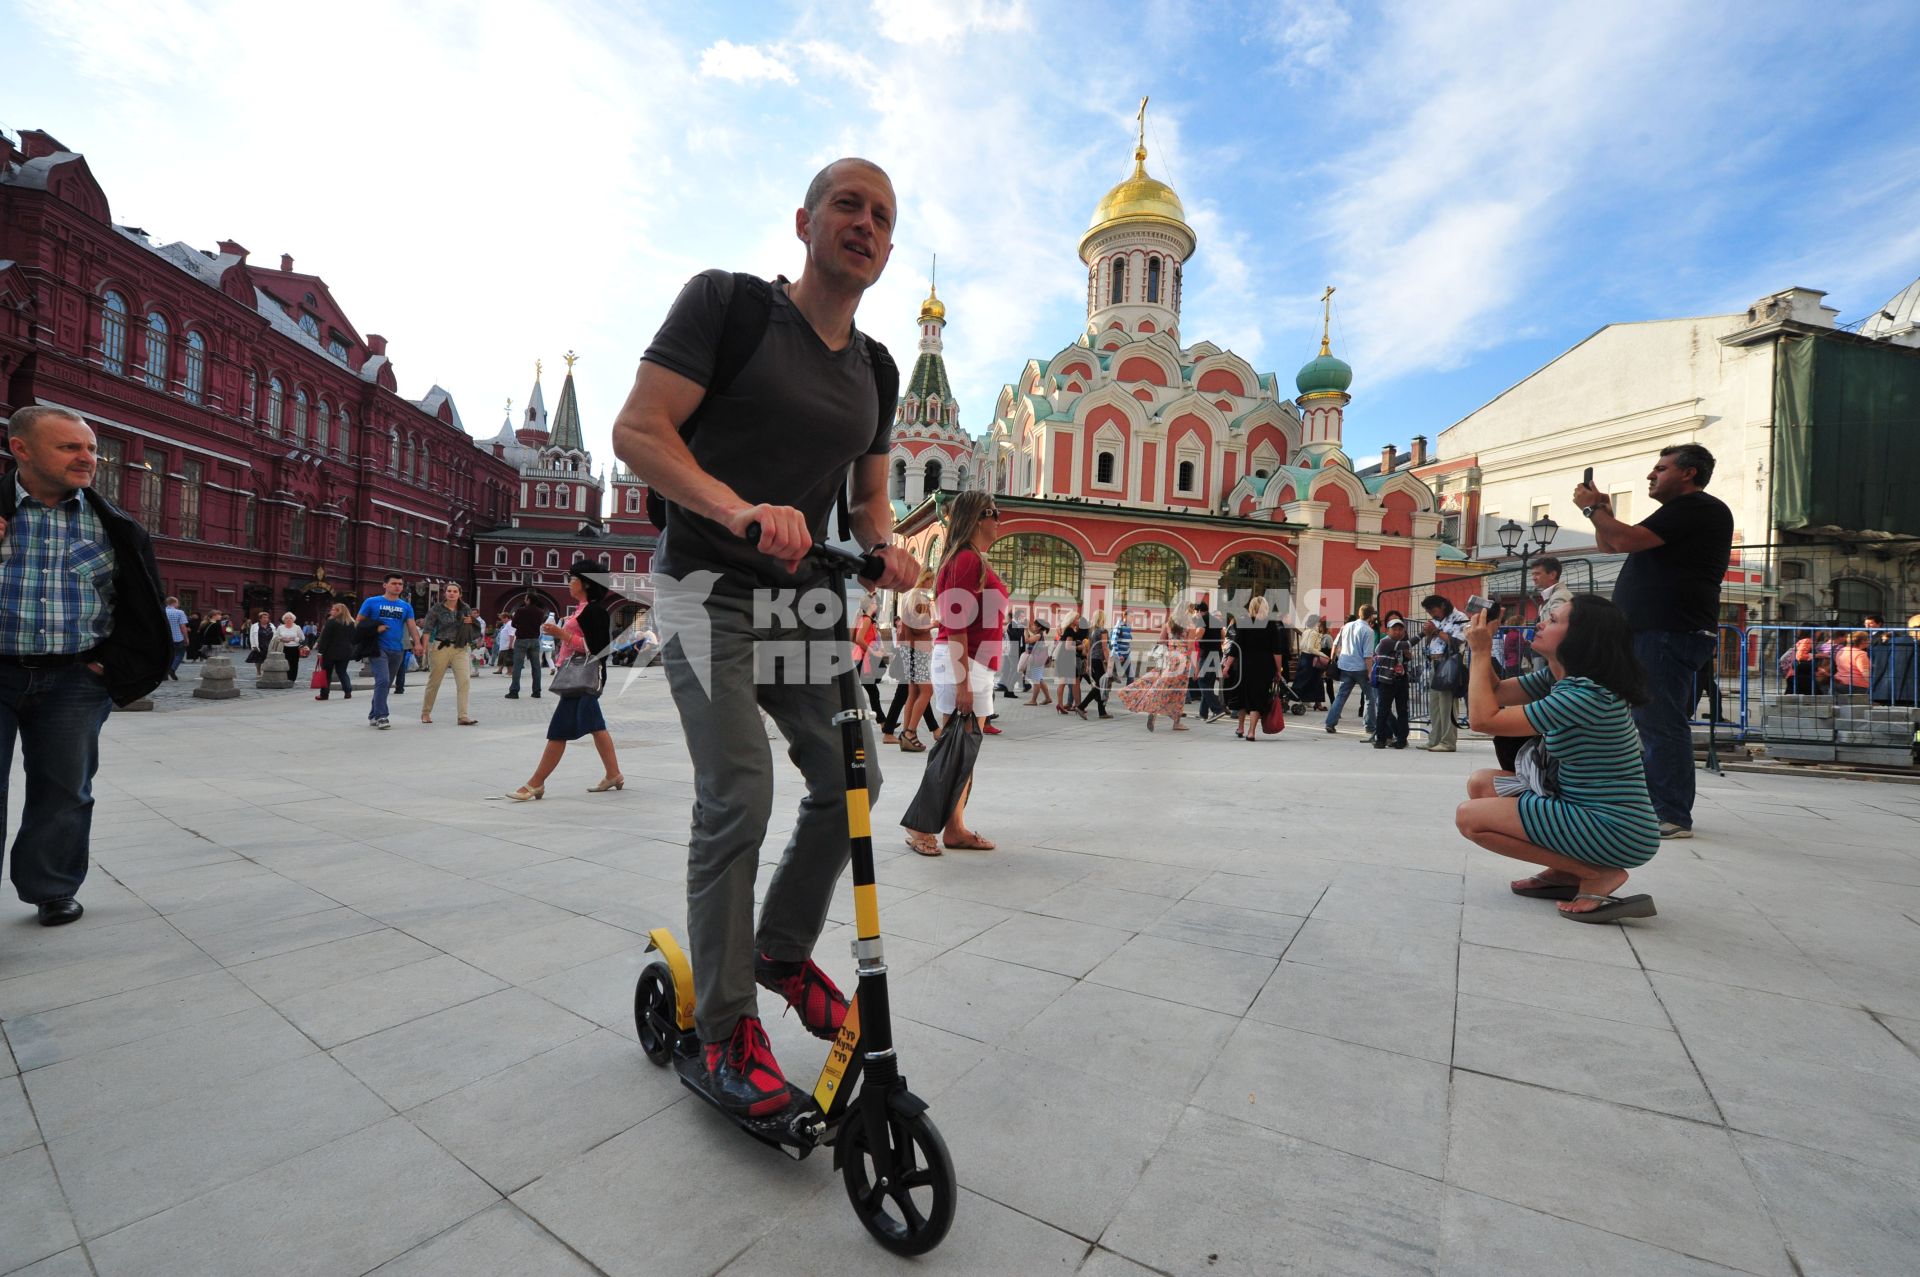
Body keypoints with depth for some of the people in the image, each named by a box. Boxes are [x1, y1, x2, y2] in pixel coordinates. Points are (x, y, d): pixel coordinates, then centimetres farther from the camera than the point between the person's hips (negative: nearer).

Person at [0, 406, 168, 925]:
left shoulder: (112, 526, 6)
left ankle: (52, 890, 24)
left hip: (75, 681, 1)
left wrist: (114, 664, 3)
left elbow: (141, 607, 10)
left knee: (63, 791, 9)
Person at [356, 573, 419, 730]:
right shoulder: (371, 602, 2)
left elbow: (412, 626, 1)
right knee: (383, 680, -17)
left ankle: (373, 714, 25)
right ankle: (381, 716, -13)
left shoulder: (406, 606, 9)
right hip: (378, 648, -4)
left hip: (397, 650, 4)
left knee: (386, 684, 12)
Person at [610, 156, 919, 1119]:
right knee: (736, 798, -14)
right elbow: (637, 429, -13)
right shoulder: (727, 301, -5)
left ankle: (784, 950, 25)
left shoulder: (875, 369, 11)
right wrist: (740, 509, -31)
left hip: (802, 601, 6)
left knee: (850, 778, 1)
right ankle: (725, 1024, 6)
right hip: (709, 595, -6)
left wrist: (883, 548, -7)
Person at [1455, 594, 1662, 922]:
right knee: (1481, 783, 10)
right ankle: (1568, 870, 9)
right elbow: (1497, 692, 11)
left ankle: (1597, 874, -5)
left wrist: (1481, 652, -16)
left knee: (1470, 817, -12)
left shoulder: (1587, 696, -25)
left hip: (1615, 831, -9)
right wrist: (1479, 647, -3)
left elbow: (1483, 719, -24)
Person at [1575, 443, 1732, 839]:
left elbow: (1627, 540, -18)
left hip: (1670, 632, -11)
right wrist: (1602, 510, 13)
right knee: (1650, 720, 13)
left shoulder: (1695, 507, -7)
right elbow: (1610, 545, 27)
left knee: (1660, 721, -11)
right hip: (1653, 631, 11)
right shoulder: (1680, 513, 26)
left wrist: (1592, 508, -4)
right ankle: (1652, 803, 19)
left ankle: (1673, 816, -8)